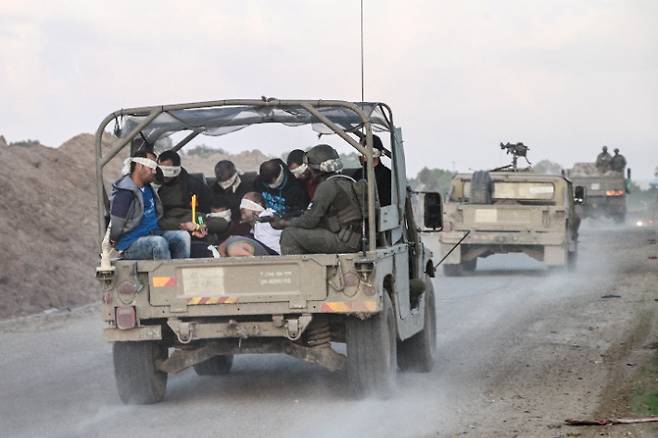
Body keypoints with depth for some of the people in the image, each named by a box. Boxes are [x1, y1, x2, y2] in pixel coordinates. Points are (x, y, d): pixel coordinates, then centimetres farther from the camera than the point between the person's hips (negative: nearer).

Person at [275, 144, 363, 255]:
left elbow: (309, 221, -13)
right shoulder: (347, 182, 15)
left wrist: (284, 223, 2)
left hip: (342, 242, -9)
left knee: (289, 234, -6)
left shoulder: (326, 186, -13)